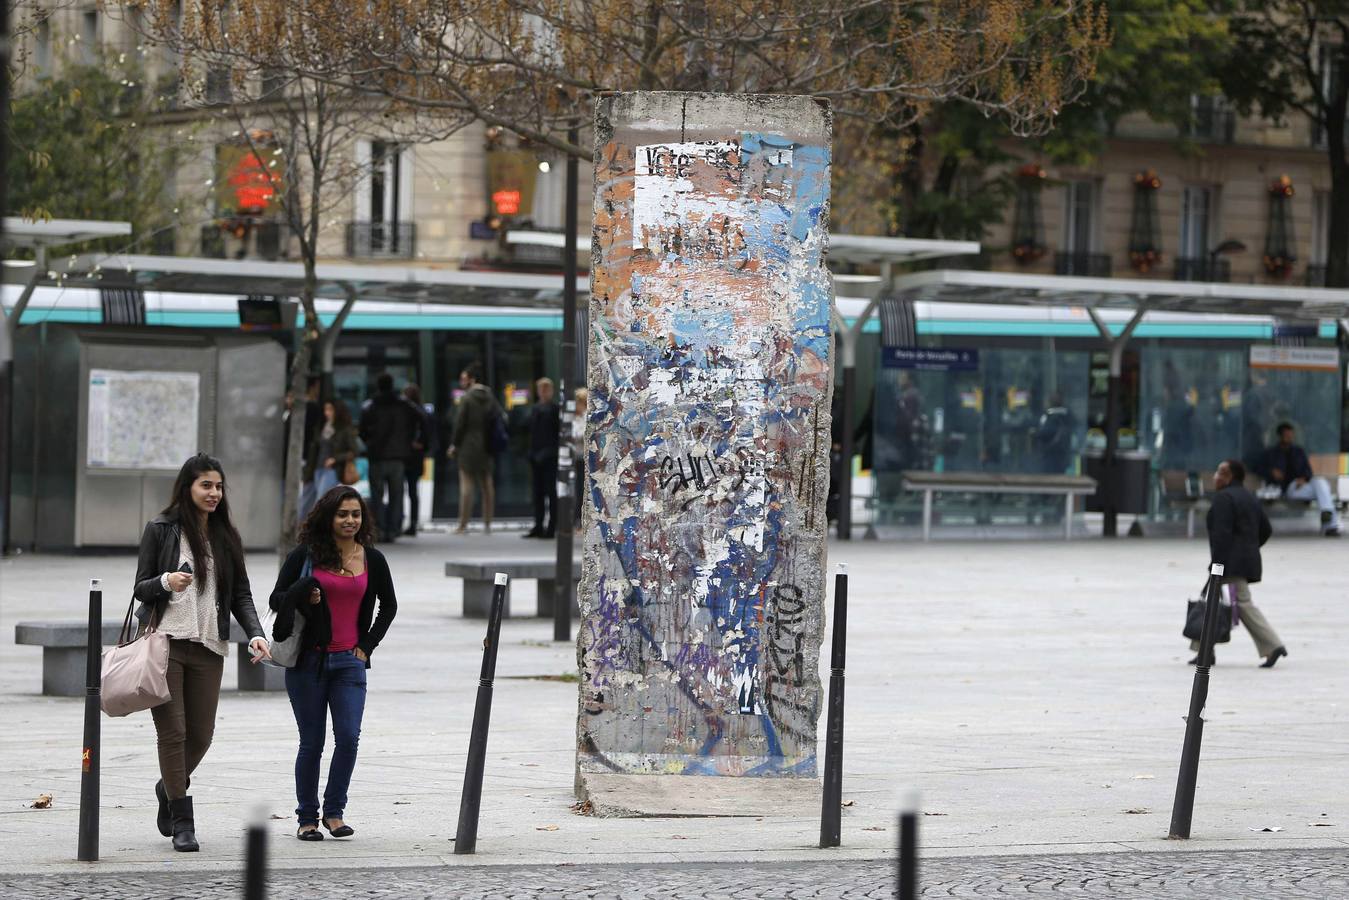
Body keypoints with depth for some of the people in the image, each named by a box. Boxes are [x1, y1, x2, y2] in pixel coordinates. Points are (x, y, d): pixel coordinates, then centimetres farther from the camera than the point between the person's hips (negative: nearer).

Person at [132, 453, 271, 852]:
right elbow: (140, 588, 2)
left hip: (208, 646, 4)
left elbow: (241, 594, 12)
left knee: (201, 733, 4)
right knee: (173, 732, -6)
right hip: (165, 640, -4)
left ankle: (169, 787, 34)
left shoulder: (227, 537, 12)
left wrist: (255, 634, -5)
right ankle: (182, 822, 0)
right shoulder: (161, 530, 2)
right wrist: (166, 582, -20)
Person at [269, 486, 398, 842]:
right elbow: (277, 598, 3)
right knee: (311, 743, 3)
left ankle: (334, 811, 5)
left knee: (349, 737, -11)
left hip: (349, 662, 1)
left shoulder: (372, 560, 6)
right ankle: (307, 818, 14)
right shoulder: (306, 555, 0)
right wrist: (302, 597, -18)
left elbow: (388, 605, 19)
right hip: (308, 661, -1)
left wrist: (367, 645, 9)